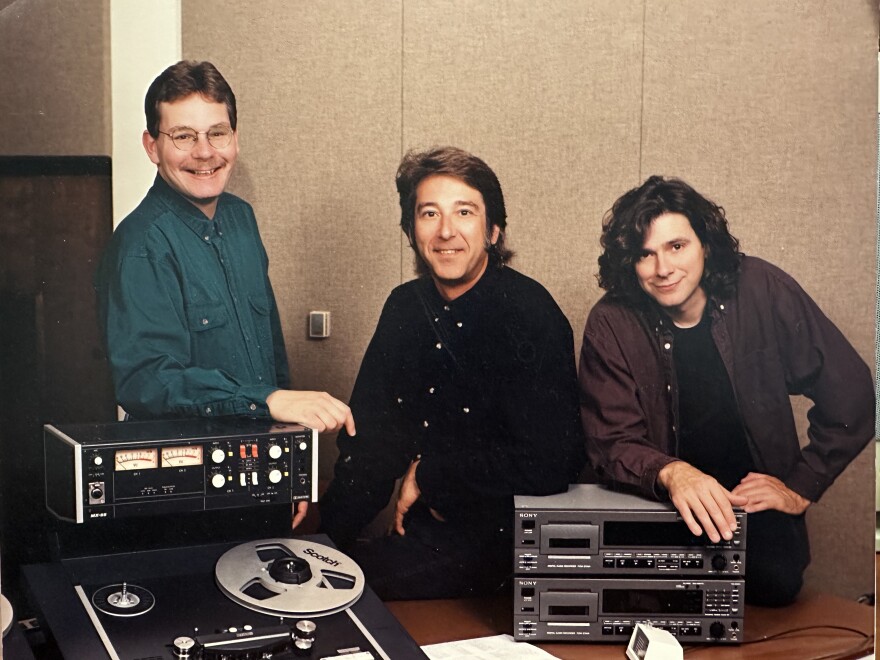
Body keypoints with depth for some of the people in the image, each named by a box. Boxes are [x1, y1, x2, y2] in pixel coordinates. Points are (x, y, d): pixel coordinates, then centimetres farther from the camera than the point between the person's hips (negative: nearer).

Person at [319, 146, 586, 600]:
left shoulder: (528, 315, -15)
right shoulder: (405, 306, 7)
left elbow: (548, 463, -23)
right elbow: (367, 439, 11)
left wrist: (428, 475, -12)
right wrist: (328, 537, 0)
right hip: (423, 527, 7)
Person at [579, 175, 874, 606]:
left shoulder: (762, 291, -8)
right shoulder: (611, 325, -9)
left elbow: (850, 395, -1)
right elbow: (612, 442, -13)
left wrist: (801, 488, -7)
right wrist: (670, 473, -34)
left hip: (755, 503, 1)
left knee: (774, 582, -26)